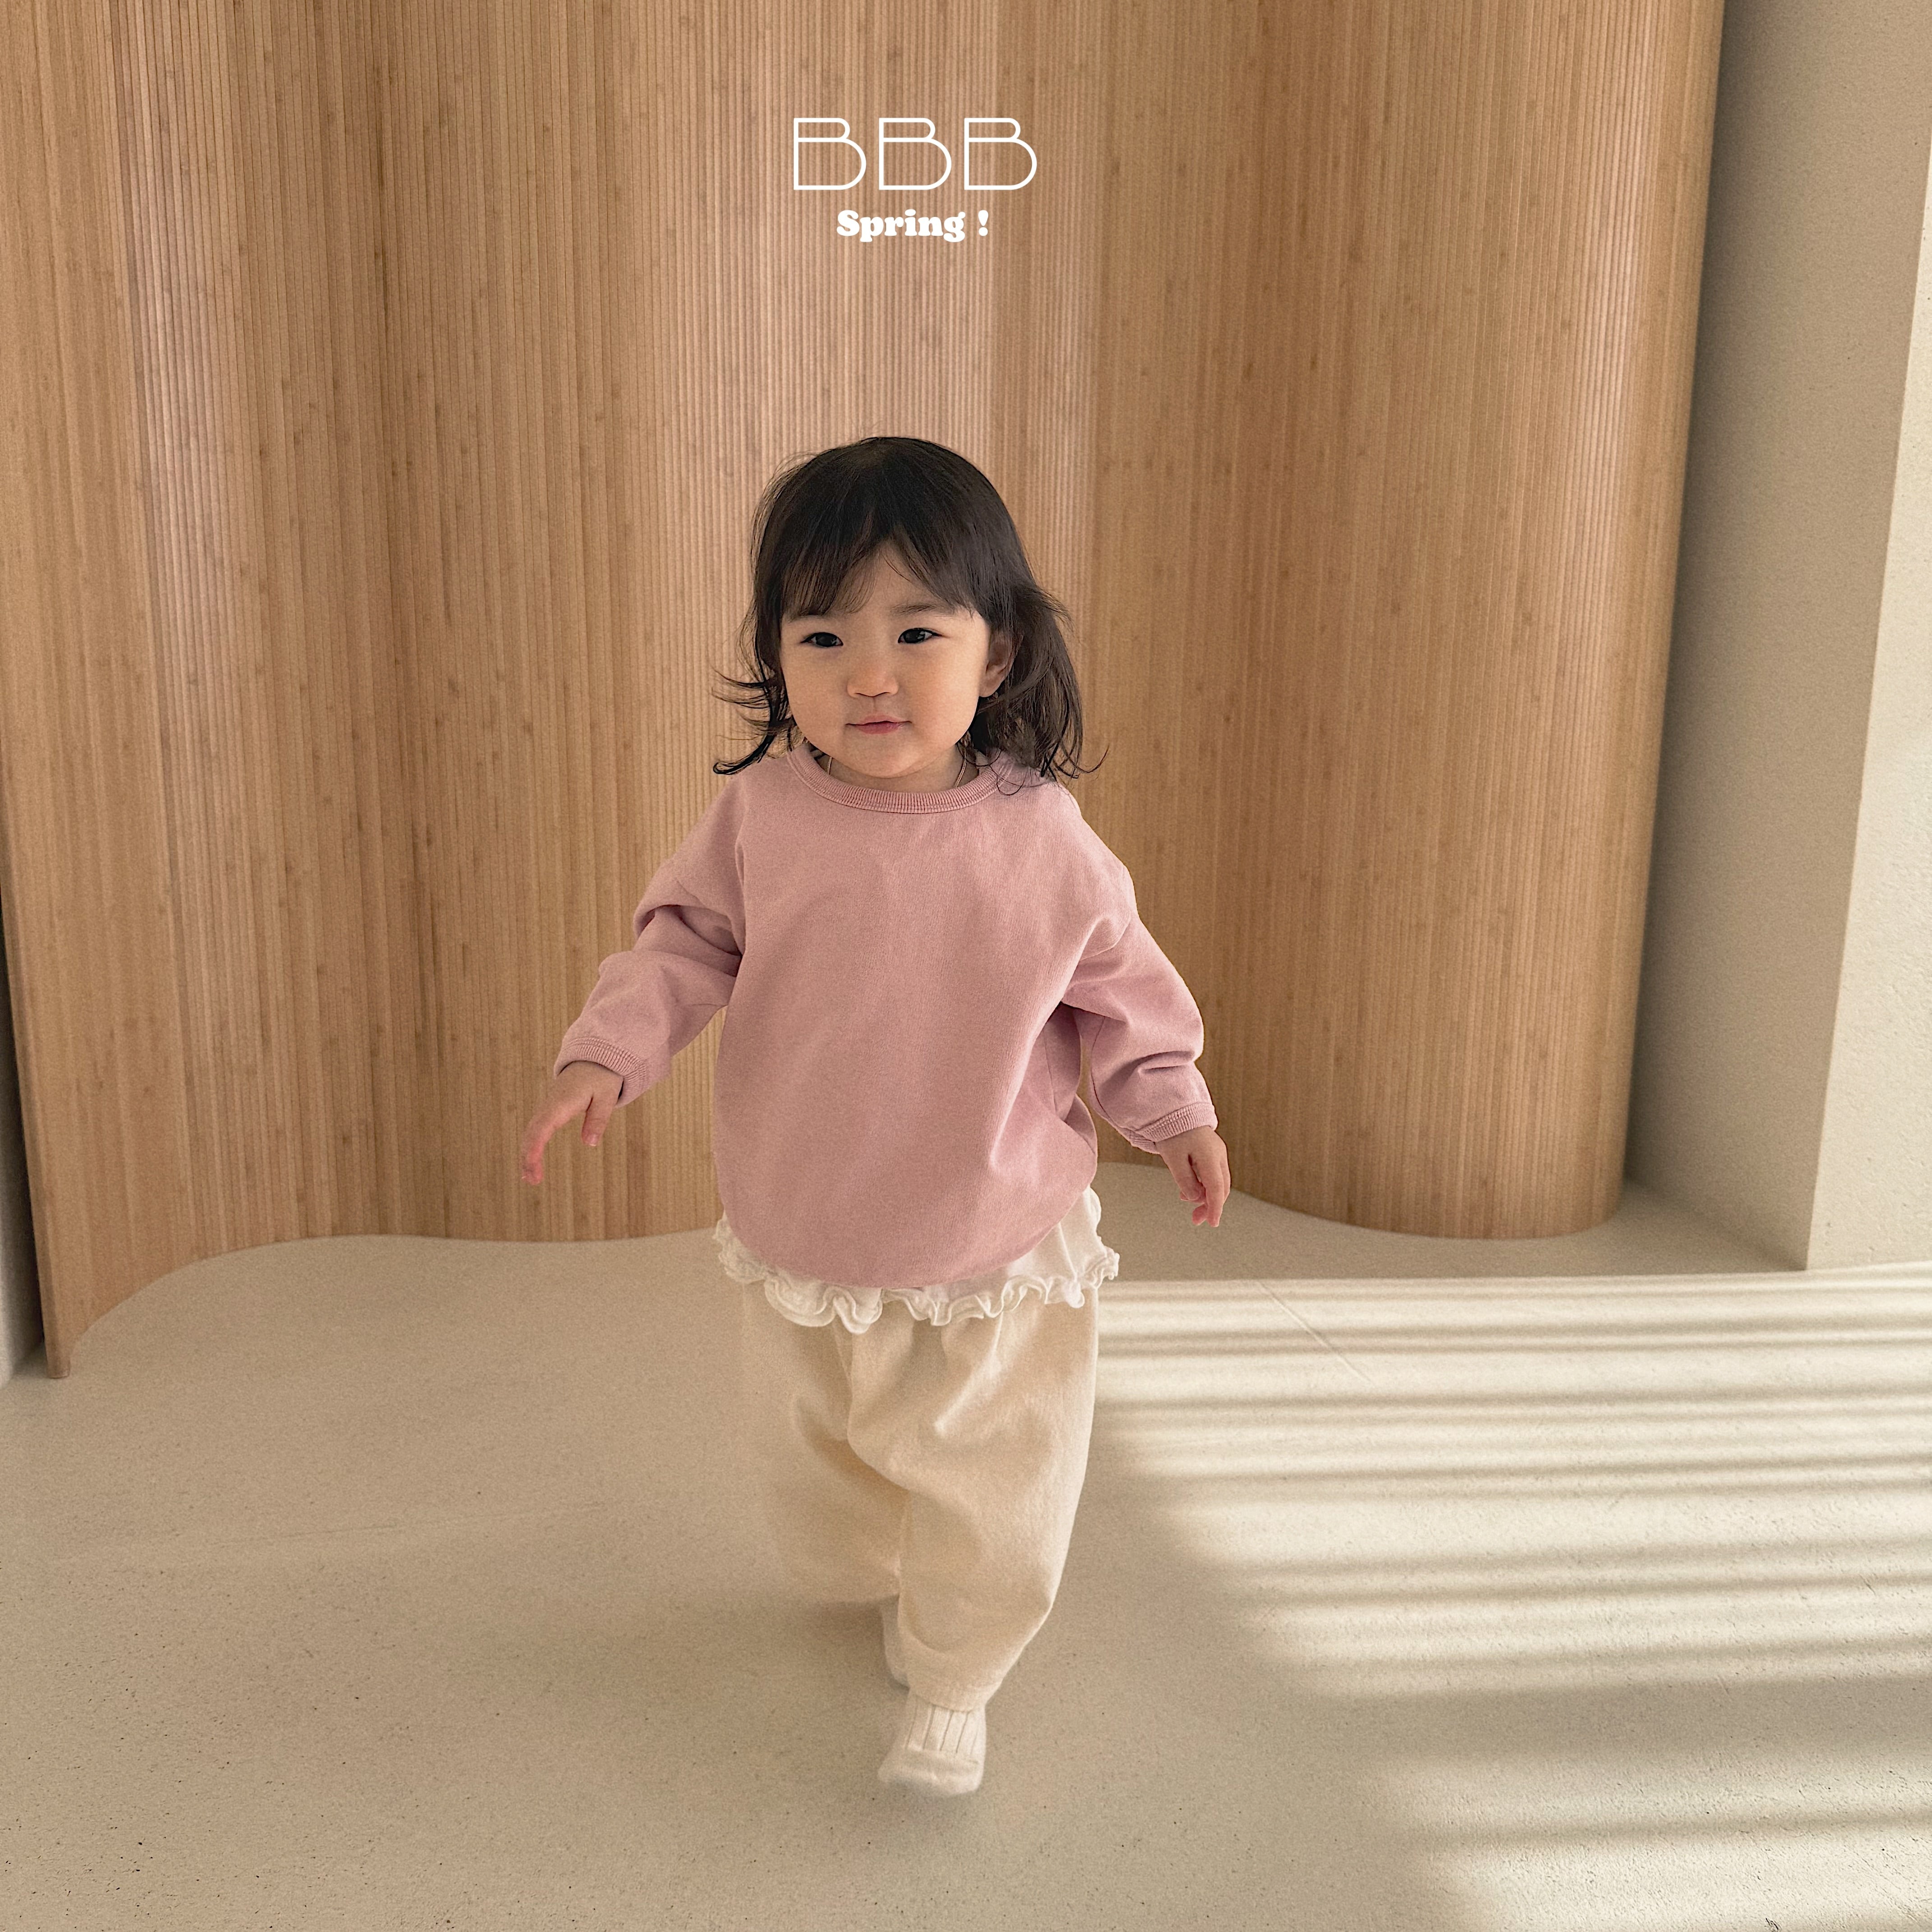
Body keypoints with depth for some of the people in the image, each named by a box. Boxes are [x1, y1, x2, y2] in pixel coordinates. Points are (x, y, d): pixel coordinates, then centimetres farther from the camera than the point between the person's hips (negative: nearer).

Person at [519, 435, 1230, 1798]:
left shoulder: (1043, 838, -13)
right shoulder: (758, 817, -12)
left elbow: (1120, 983, 0)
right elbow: (685, 942, -3)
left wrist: (1176, 1109, 0)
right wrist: (605, 1058, -16)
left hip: (996, 1253, -2)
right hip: (802, 1253, 2)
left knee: (993, 1501, 10)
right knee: (808, 1467, 24)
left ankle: (952, 1686, 38)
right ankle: (877, 1585, 58)